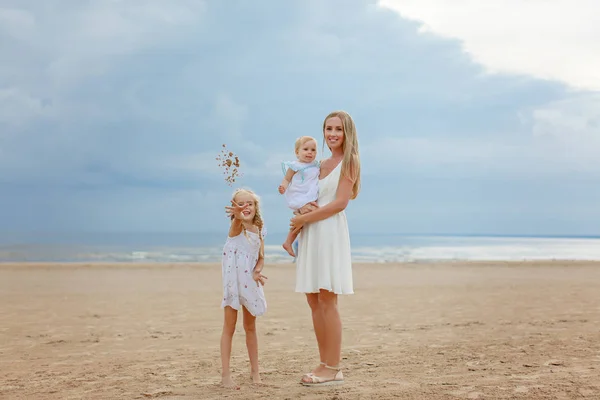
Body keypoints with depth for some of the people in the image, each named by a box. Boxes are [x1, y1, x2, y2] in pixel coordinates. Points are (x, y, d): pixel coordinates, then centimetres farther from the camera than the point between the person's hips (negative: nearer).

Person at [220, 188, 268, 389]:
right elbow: (238, 222, -37)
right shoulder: (236, 227, -11)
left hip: (250, 282, 5)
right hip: (233, 282, -5)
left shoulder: (258, 230, 6)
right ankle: (225, 374, 2)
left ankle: (254, 370, 25)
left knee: (250, 326, 14)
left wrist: (256, 272, -13)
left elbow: (261, 258, 8)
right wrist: (238, 216, -61)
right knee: (229, 327, -2)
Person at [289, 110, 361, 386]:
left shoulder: (350, 161, -2)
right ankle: (325, 364, 12)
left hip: (331, 231, -8)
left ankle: (333, 369, -4)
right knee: (314, 301, 6)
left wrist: (304, 219, -10)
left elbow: (340, 203, -11)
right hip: (311, 234, 8)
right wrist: (303, 207, -1)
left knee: (327, 301, -9)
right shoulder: (322, 165, 19)